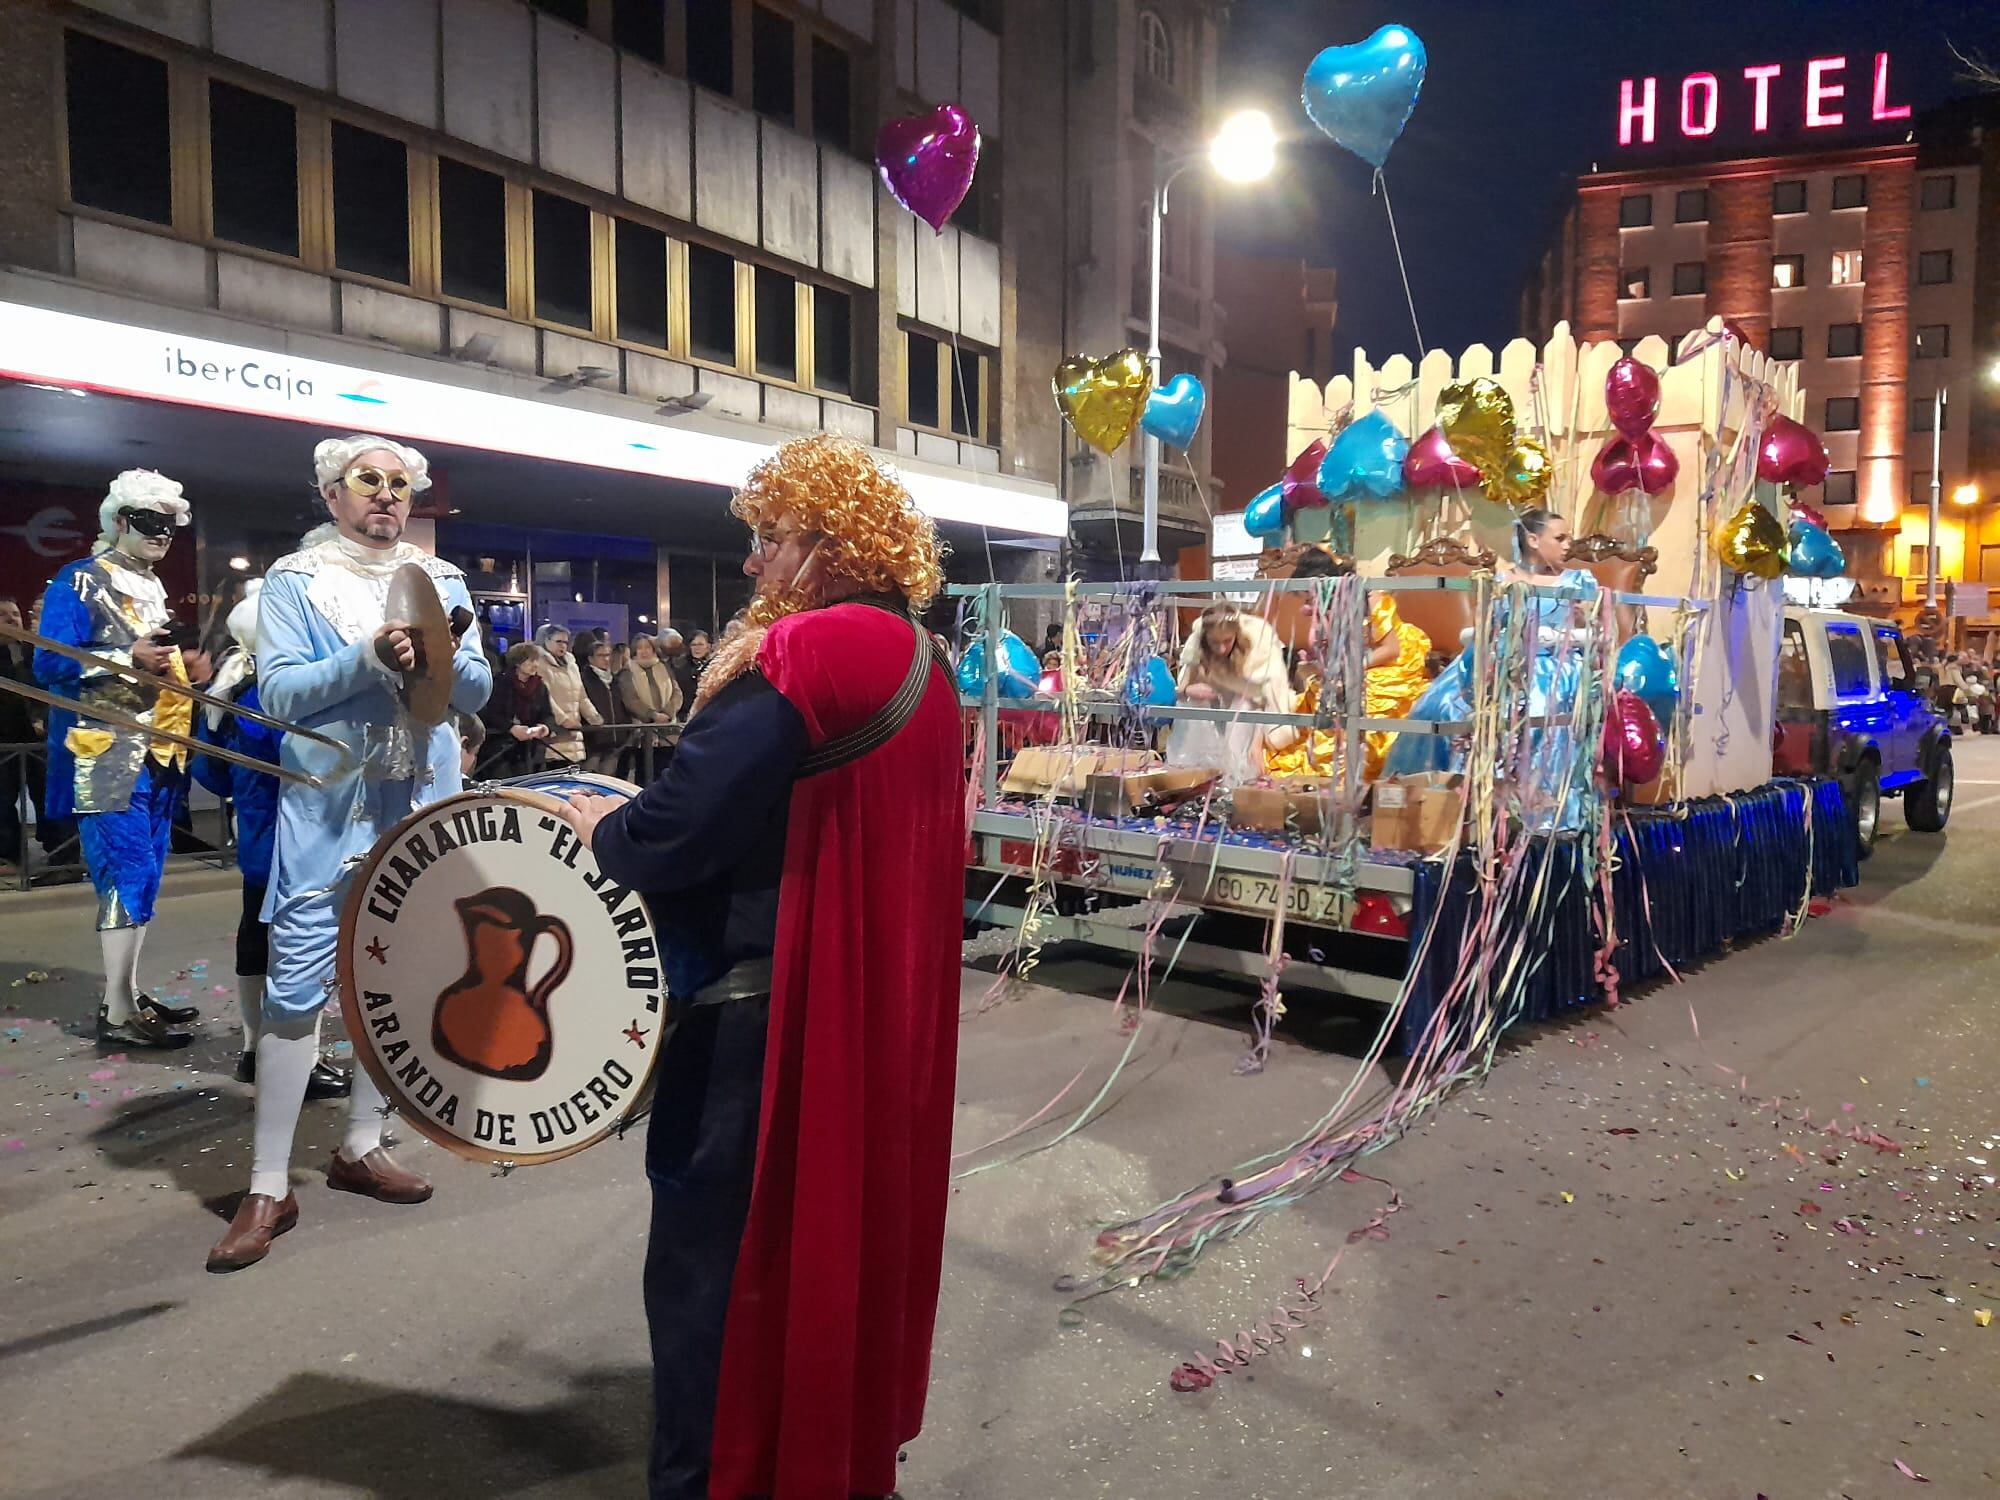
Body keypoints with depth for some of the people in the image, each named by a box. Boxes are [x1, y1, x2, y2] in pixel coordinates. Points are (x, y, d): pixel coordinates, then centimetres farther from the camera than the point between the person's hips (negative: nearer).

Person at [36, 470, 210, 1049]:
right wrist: (130, 658, -23)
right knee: (129, 875, -10)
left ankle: (127, 993, 20)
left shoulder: (154, 587, 19)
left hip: (157, 755, 8)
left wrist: (188, 667, 5)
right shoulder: (79, 581, -5)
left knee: (142, 875, 11)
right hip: (108, 755, -8)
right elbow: (49, 663, -13)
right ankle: (118, 1013, -4)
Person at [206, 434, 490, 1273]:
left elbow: (479, 691, 5)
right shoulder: (295, 580, 2)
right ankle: (269, 1187, 3)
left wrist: (443, 659, -16)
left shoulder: (441, 580, 11)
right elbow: (279, 692, -9)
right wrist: (370, 658, -21)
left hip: (421, 808, 4)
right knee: (296, 986, -6)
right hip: (327, 806, -3)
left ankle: (361, 1146, 25)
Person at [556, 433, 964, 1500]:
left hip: (768, 1005, -9)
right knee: (845, 1222, 22)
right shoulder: (920, 666, 7)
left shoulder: (800, 660, -20)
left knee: (720, 1251, 7)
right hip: (881, 1004, 9)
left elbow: (681, 825, -24)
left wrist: (601, 828, -3)